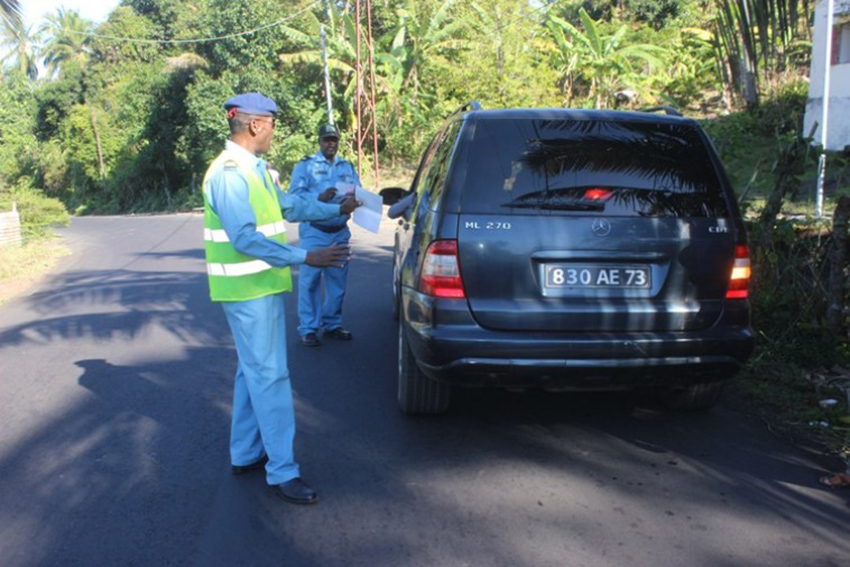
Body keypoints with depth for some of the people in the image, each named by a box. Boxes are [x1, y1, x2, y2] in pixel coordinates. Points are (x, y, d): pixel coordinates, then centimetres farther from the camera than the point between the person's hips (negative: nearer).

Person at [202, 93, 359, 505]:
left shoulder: (254, 169, 12)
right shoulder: (230, 173, -20)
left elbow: (290, 205, 24)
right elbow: (245, 238, -27)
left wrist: (337, 210, 31)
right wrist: (305, 258, -31)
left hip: (260, 286, 11)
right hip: (248, 290, -11)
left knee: (254, 371, 17)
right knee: (270, 375, -6)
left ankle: (245, 454, 30)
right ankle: (282, 472, 3)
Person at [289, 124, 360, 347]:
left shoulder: (347, 167, 16)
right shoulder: (305, 165, 2)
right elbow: (294, 195, -8)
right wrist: (319, 198, -24)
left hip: (340, 232, 5)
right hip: (314, 232, -4)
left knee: (338, 281, 9)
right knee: (310, 281, -4)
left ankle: (332, 324, 22)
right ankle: (308, 329, 3)